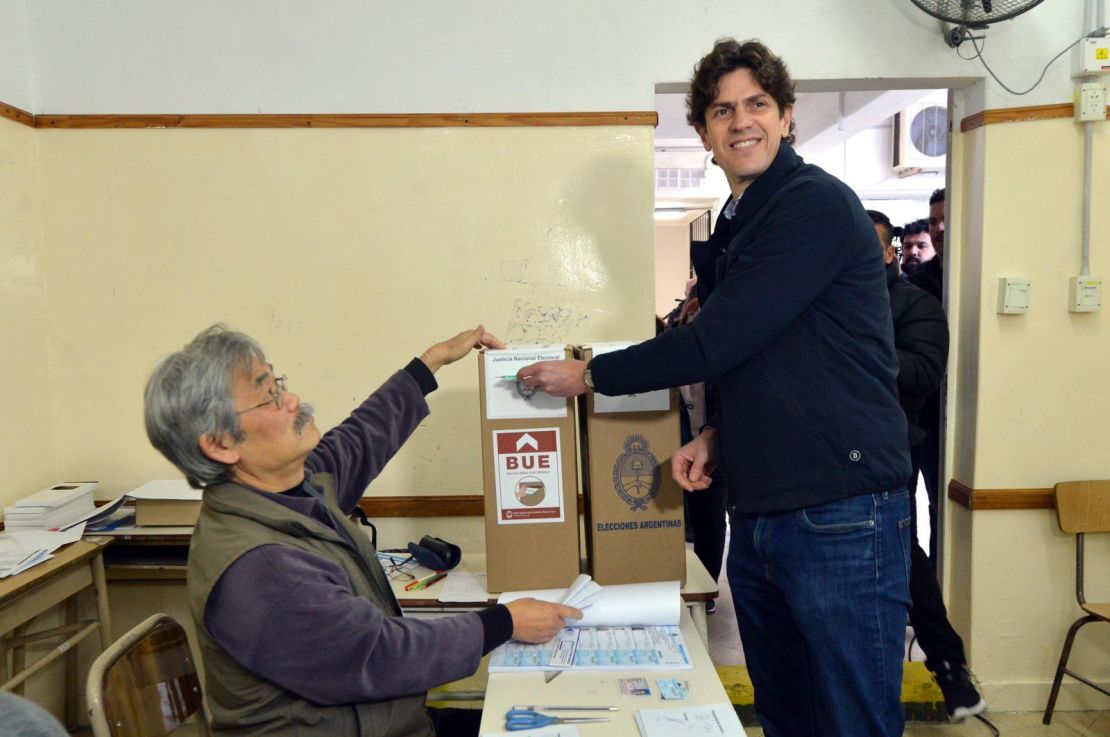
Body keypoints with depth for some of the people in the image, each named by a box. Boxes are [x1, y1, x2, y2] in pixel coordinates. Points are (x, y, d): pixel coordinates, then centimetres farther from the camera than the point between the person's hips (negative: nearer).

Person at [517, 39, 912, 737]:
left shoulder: (818, 204, -11)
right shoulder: (735, 226, 16)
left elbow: (716, 341, -17)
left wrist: (590, 375, -7)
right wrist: (716, 434, 7)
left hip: (841, 515, -8)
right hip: (759, 515, 8)